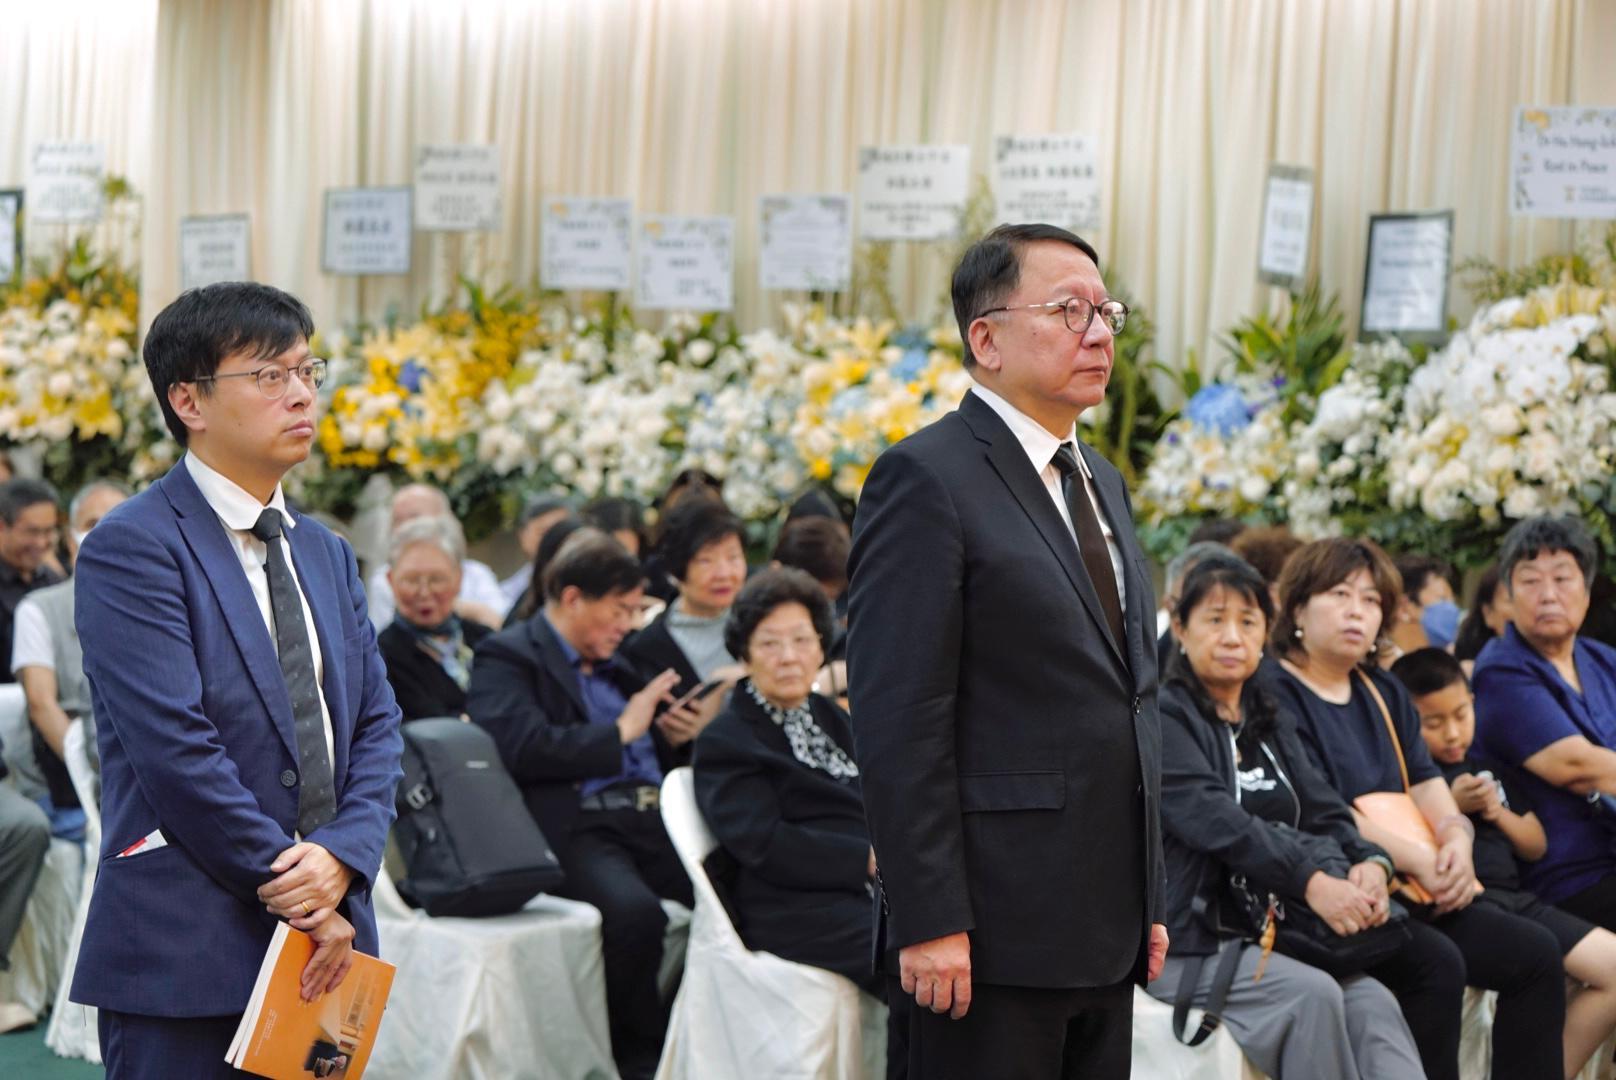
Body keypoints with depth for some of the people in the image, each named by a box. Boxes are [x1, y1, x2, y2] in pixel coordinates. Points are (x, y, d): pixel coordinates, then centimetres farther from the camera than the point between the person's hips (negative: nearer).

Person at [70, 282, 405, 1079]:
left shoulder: (328, 556, 16)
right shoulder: (131, 549, -8)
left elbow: (376, 724, 11)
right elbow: (176, 745, -15)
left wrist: (342, 859, -8)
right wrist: (289, 887, -14)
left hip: (324, 946, 7)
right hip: (185, 954, -6)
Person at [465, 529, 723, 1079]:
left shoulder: (613, 663, 29)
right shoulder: (506, 658, 5)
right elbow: (525, 748, -14)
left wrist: (678, 735, 11)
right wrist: (622, 730, -5)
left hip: (649, 817, 7)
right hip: (574, 825, -7)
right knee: (633, 910, -36)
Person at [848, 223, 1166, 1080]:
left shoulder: (1101, 481, 18)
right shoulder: (926, 479, -10)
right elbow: (899, 722, -16)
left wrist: (1146, 900, 17)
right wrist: (930, 924, -20)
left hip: (1104, 937, 8)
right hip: (993, 936, -8)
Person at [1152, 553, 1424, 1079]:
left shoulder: (1271, 723, 21)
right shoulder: (1164, 716, -3)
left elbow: (1325, 813, 10)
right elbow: (1214, 819, -18)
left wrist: (1369, 862, -13)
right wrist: (1311, 881, -29)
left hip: (1272, 932, 6)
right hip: (1189, 943, -6)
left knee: (1373, 1003, -21)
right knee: (1311, 995, -30)